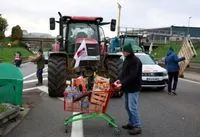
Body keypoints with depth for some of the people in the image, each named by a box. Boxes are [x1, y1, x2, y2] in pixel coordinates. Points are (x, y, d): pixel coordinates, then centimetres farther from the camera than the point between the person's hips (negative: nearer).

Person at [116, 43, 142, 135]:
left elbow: (132, 76, -25)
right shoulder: (127, 59, 12)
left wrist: (122, 82, -24)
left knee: (132, 107, -9)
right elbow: (123, 71, 15)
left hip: (133, 88, -9)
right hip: (127, 87, 10)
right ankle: (131, 123, 27)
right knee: (127, 106, 15)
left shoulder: (135, 61, -18)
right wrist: (119, 79, -2)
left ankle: (137, 127, -2)